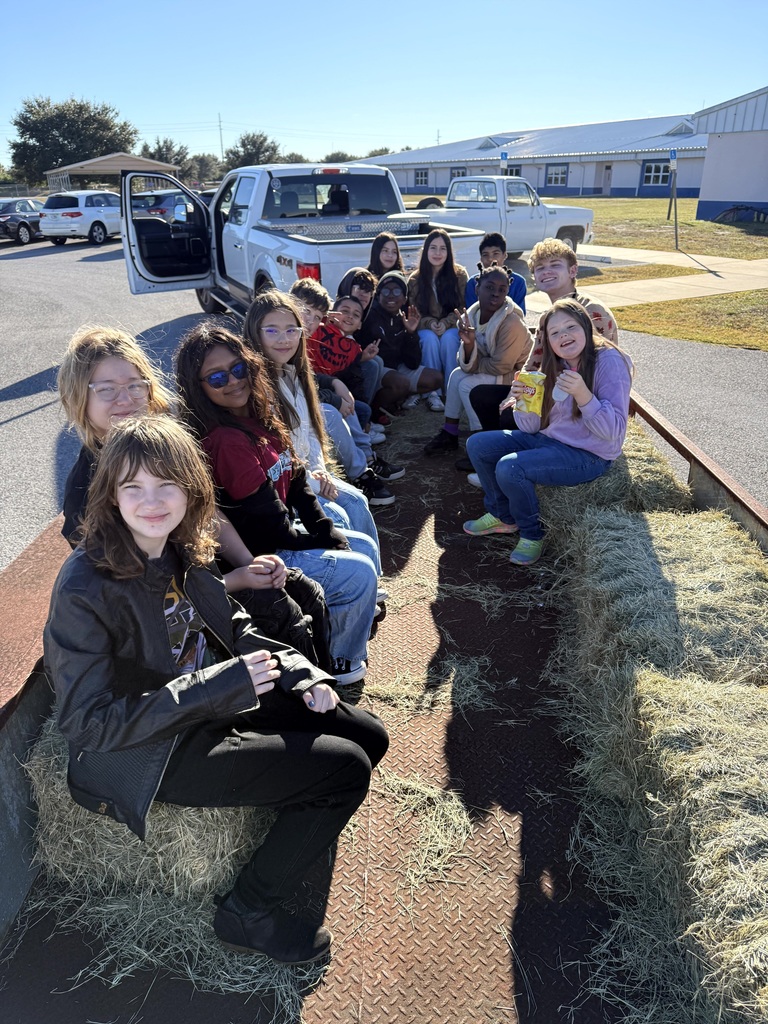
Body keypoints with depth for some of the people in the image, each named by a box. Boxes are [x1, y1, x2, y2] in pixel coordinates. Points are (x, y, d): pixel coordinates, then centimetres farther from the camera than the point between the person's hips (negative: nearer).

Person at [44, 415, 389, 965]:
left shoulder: (181, 549, -5)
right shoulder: (85, 590, -25)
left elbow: (235, 629, 8)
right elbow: (89, 724, -25)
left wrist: (298, 672, -7)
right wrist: (220, 686, -30)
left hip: (215, 701, 7)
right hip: (154, 754, -7)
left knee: (368, 735, 6)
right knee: (346, 770, -13)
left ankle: (297, 823, 31)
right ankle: (249, 912, 8)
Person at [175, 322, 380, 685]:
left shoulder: (259, 417, 2)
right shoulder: (225, 440, -26)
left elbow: (295, 480, 6)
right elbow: (267, 521, -24)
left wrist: (328, 531, -3)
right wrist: (319, 543, -9)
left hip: (285, 534, 10)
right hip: (257, 556, -10)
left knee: (364, 546, 14)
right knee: (358, 572, -13)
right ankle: (337, 664, 10)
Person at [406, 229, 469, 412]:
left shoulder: (459, 274, 0)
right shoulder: (415, 279, 2)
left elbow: (462, 308, -1)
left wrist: (446, 323, -20)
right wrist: (430, 323, -19)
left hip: (452, 327, 0)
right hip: (426, 328, 0)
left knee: (448, 338, -34)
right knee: (430, 338, -33)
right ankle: (432, 393, -32)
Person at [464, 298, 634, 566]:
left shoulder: (609, 361, -17)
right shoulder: (553, 366, 4)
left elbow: (613, 431, -23)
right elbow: (531, 428, 3)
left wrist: (583, 395, -36)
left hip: (588, 454, -8)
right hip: (548, 440, 8)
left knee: (510, 468, -27)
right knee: (477, 445, 3)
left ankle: (532, 534, -1)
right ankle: (502, 516, 21)